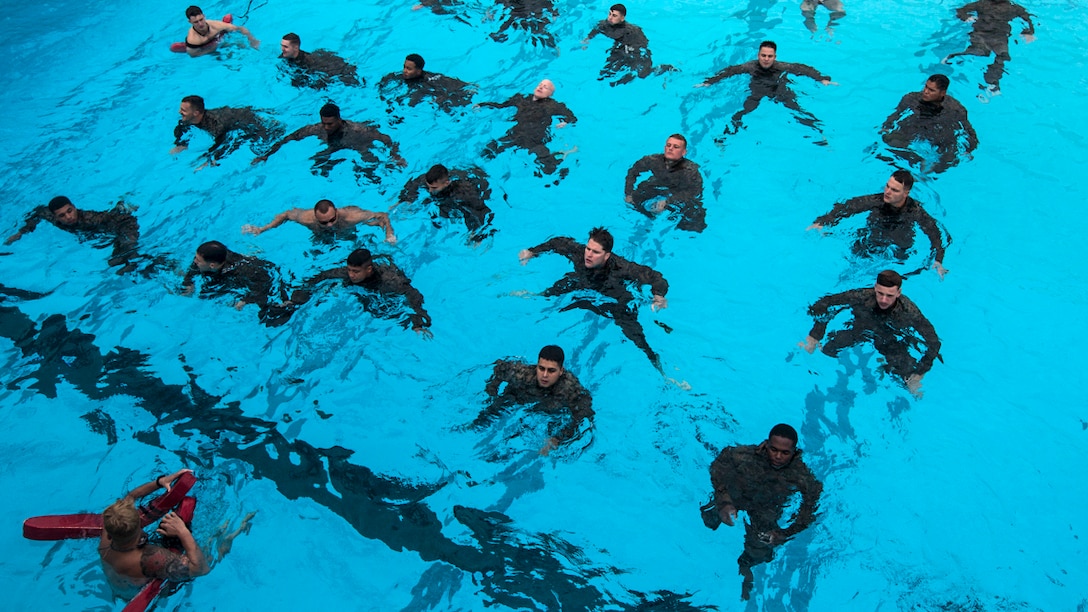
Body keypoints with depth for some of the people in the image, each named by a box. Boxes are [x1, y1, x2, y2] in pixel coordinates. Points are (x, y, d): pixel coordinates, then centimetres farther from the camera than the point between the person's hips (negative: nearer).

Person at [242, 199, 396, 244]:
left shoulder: (351, 216, -46)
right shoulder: (307, 218, -42)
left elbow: (383, 216, -31)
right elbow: (286, 214, -19)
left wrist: (390, 235, -45)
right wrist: (261, 230, -21)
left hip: (349, 235, -1)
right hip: (320, 240, 1)